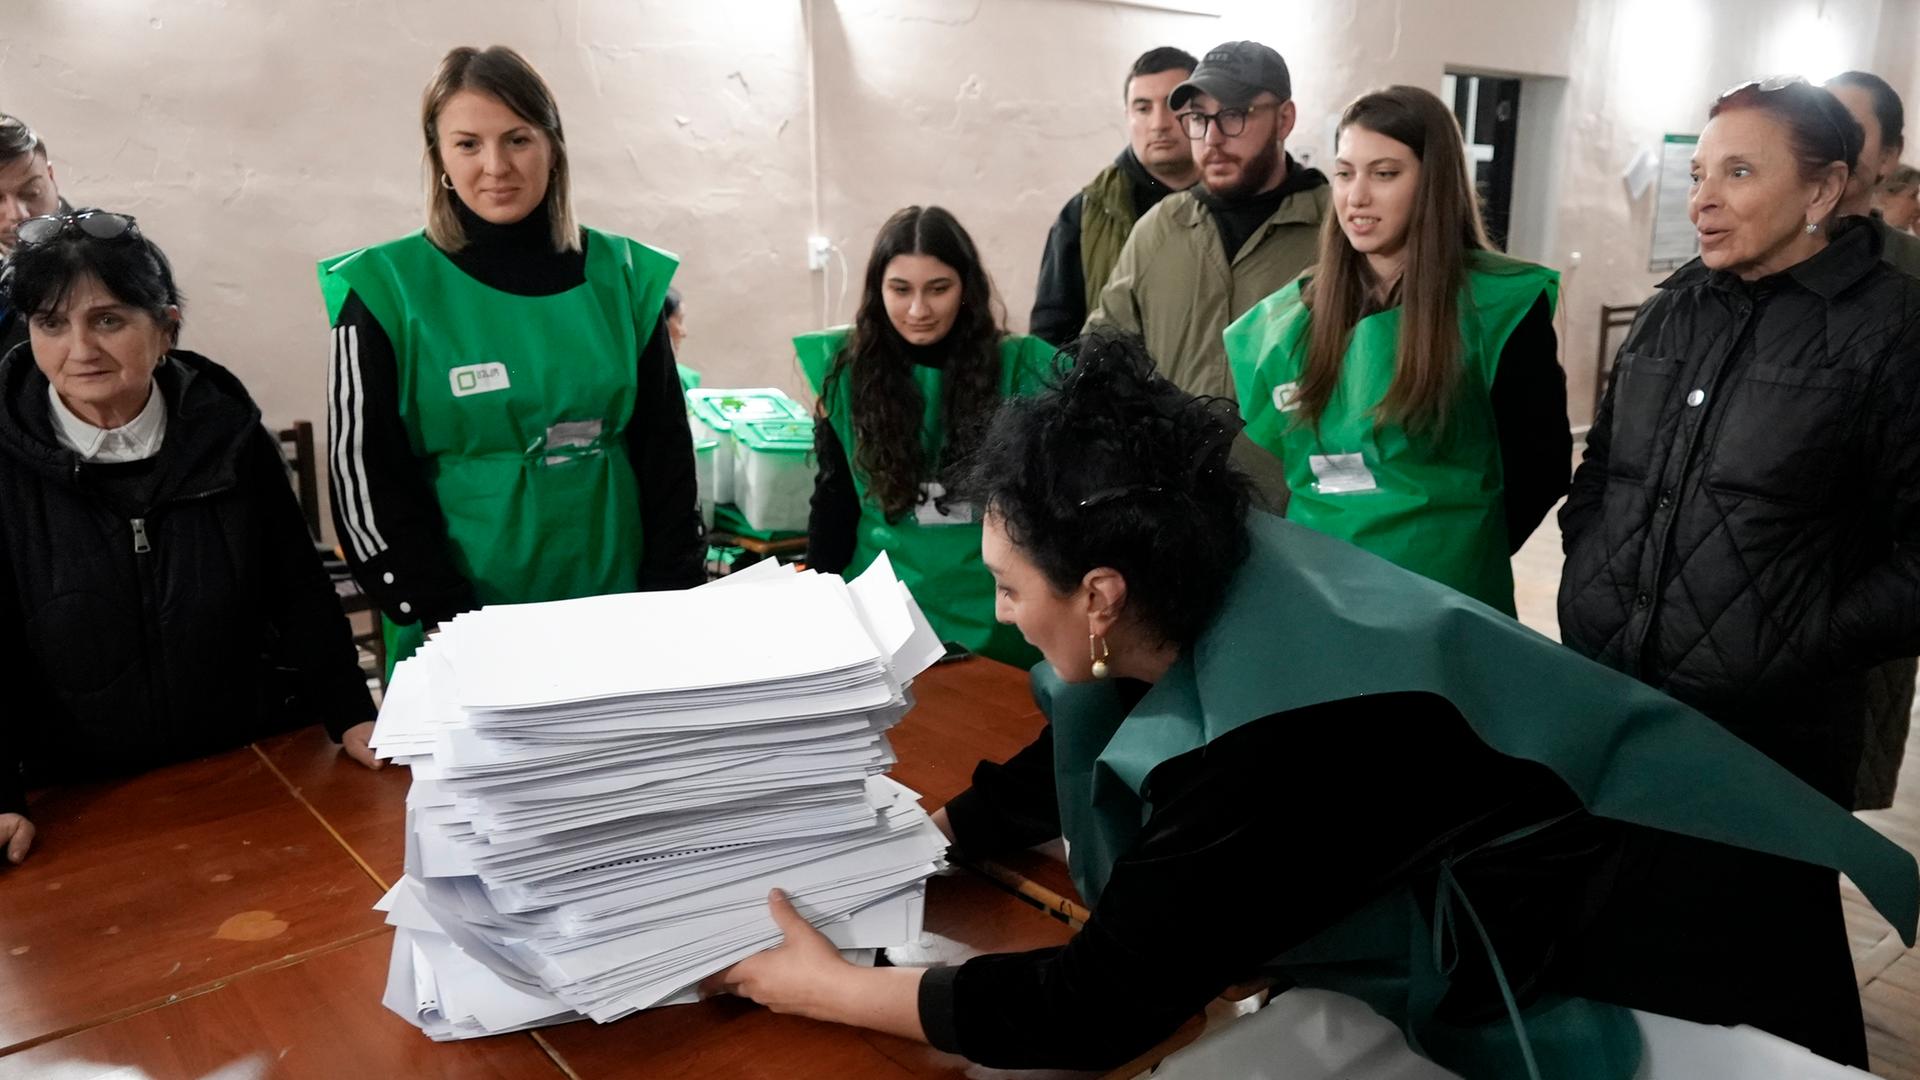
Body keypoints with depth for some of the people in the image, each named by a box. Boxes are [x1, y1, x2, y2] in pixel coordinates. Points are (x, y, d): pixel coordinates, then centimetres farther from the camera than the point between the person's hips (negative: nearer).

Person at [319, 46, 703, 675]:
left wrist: (671, 602, -3)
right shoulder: (386, 290, -5)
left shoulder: (621, 274, 2)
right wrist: (449, 623, -14)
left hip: (615, 619, 2)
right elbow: (367, 478, -6)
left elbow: (667, 454, 4)